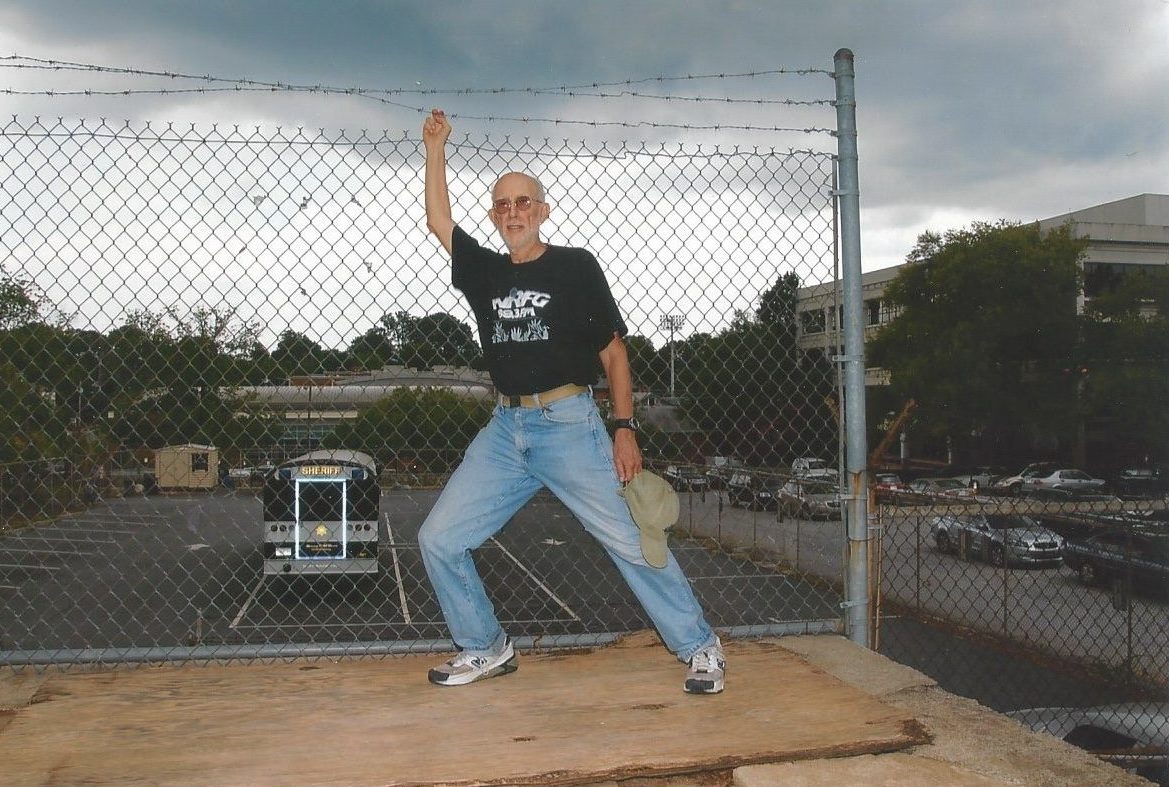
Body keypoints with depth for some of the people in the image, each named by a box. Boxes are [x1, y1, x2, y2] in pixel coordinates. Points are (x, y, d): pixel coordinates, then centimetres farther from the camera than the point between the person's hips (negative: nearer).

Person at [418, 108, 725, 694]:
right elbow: (438, 221, 20)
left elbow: (613, 352, 0)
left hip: (569, 425, -5)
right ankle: (486, 649, 18)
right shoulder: (485, 273, 14)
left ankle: (700, 648, 9)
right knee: (438, 539, 2)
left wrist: (624, 428, -8)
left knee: (631, 540, -6)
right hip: (504, 430, 5)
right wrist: (435, 149, 18)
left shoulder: (575, 267, 1)